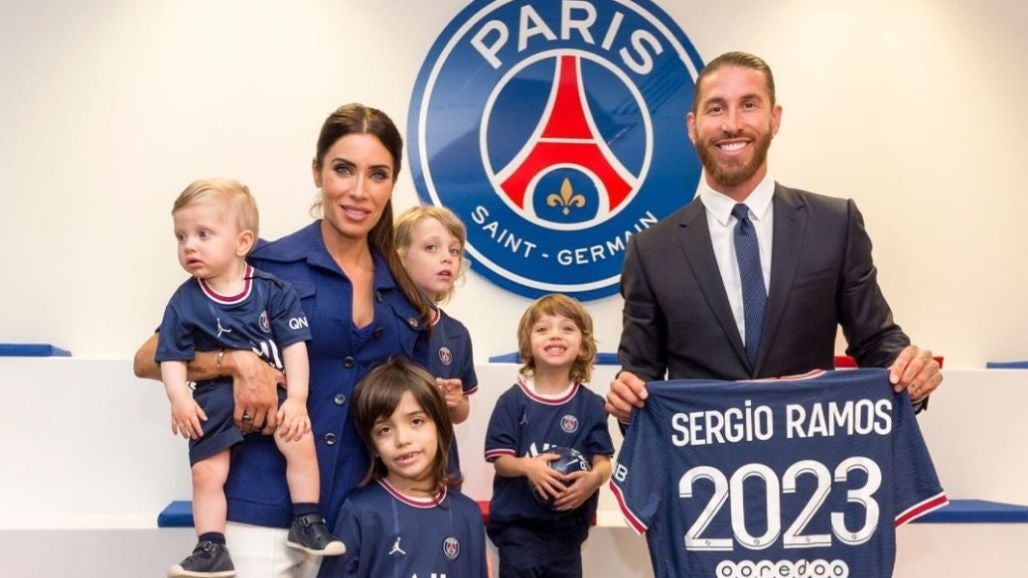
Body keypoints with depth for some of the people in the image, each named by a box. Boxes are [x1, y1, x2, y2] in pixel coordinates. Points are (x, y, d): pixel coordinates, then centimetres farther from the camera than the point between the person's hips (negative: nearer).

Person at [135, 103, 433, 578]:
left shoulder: (406, 294, 7)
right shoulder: (267, 268, -4)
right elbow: (149, 359, -5)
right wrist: (238, 361, -19)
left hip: (359, 518, 4)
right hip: (263, 515, -3)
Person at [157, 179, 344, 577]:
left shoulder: (271, 290, -5)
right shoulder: (184, 302, -1)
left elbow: (294, 345, -6)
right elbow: (172, 357, 0)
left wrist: (297, 397, -14)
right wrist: (179, 398, -17)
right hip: (217, 397, 1)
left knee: (301, 442, -20)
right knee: (206, 472, -7)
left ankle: (306, 523, -5)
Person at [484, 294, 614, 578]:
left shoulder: (591, 405, -2)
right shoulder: (512, 401, -6)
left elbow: (603, 461, -2)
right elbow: (500, 459, -6)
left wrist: (594, 477, -25)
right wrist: (527, 466, -27)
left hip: (568, 527, 2)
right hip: (519, 524, -2)